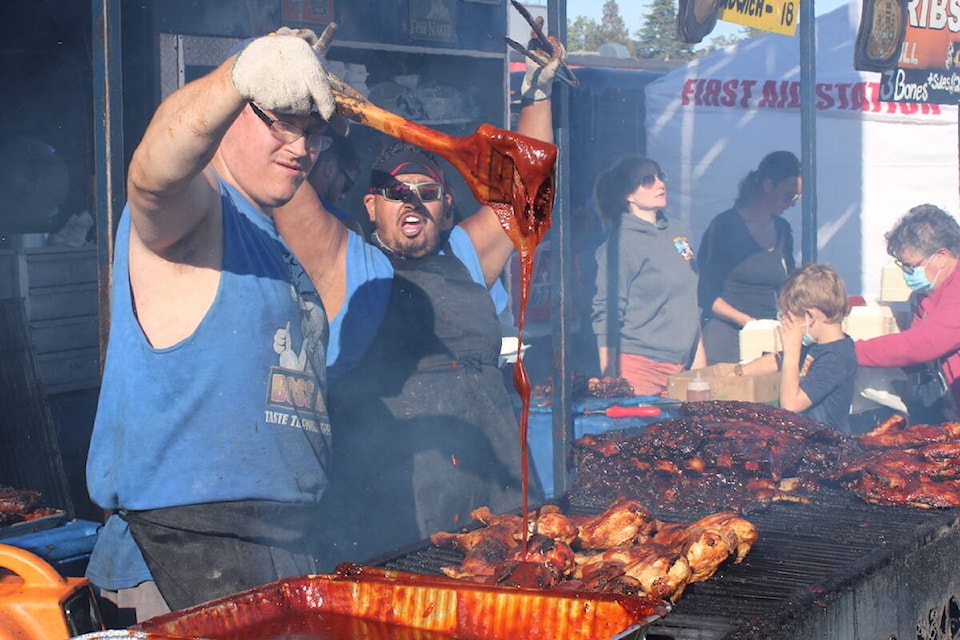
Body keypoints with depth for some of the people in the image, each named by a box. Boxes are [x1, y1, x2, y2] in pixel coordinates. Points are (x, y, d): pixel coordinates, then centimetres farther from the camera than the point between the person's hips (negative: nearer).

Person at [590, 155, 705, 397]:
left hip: (679, 365, 6)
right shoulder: (621, 242, -9)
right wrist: (610, 383, -14)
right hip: (639, 366, -6)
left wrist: (699, 357, 15)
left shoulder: (677, 231, 12)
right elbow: (606, 316, -11)